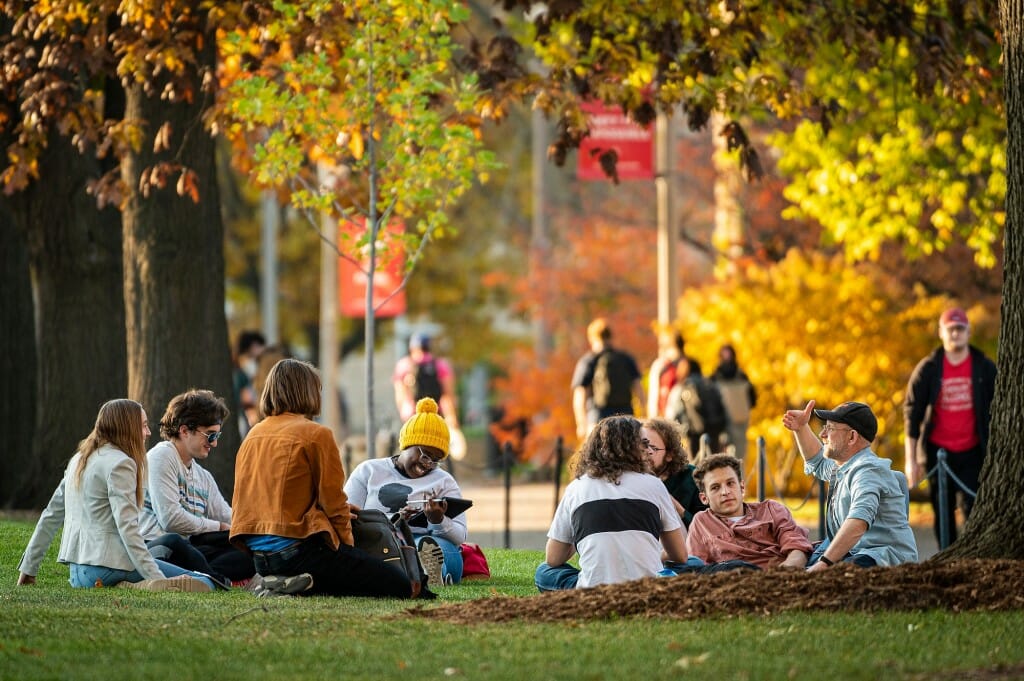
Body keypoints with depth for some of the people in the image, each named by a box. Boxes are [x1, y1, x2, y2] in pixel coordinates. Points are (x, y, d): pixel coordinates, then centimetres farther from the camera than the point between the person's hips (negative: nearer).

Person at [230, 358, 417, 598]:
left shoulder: (252, 436, 13)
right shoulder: (317, 434, -7)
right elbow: (333, 500, -6)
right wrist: (346, 543, 11)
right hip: (297, 548, -8)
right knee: (401, 587, -6)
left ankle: (279, 582, 1)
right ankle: (302, 585, -13)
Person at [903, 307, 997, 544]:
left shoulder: (985, 368, 1)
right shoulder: (927, 369, -1)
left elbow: (997, 412, 6)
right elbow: (911, 414, 1)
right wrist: (911, 460, -3)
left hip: (972, 453, -1)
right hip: (938, 451, 1)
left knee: (972, 509, -10)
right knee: (943, 515, 4)